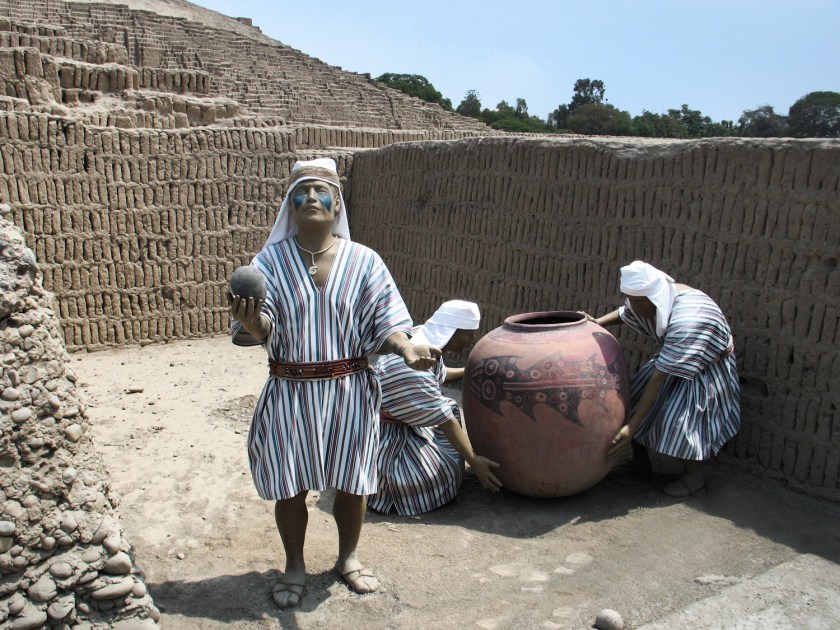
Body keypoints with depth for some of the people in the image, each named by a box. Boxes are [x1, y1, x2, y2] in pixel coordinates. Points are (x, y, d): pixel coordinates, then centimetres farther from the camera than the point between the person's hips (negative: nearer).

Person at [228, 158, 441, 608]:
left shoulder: (364, 261, -4)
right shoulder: (269, 261, -5)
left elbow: (384, 322, -6)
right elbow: (260, 328, -15)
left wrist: (406, 347, -26)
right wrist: (251, 323, -38)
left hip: (350, 390, 1)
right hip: (290, 392, 0)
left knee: (351, 481, 14)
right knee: (290, 485, 10)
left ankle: (349, 557, 39)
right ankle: (294, 566, 35)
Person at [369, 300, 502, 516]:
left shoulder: (430, 343, -2)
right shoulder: (411, 367, -31)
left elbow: (440, 375, 22)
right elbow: (444, 420, -27)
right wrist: (474, 461, -21)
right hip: (384, 432, -10)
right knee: (444, 474, -16)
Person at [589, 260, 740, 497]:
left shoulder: (685, 322, -40)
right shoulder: (653, 298, -15)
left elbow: (659, 378, -40)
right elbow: (624, 314, 10)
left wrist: (632, 428, -39)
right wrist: (597, 323, -11)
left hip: (706, 370, -8)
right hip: (674, 360, 8)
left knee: (675, 420, -22)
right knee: (634, 393, -4)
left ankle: (695, 475, 4)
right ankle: (640, 461, 12)